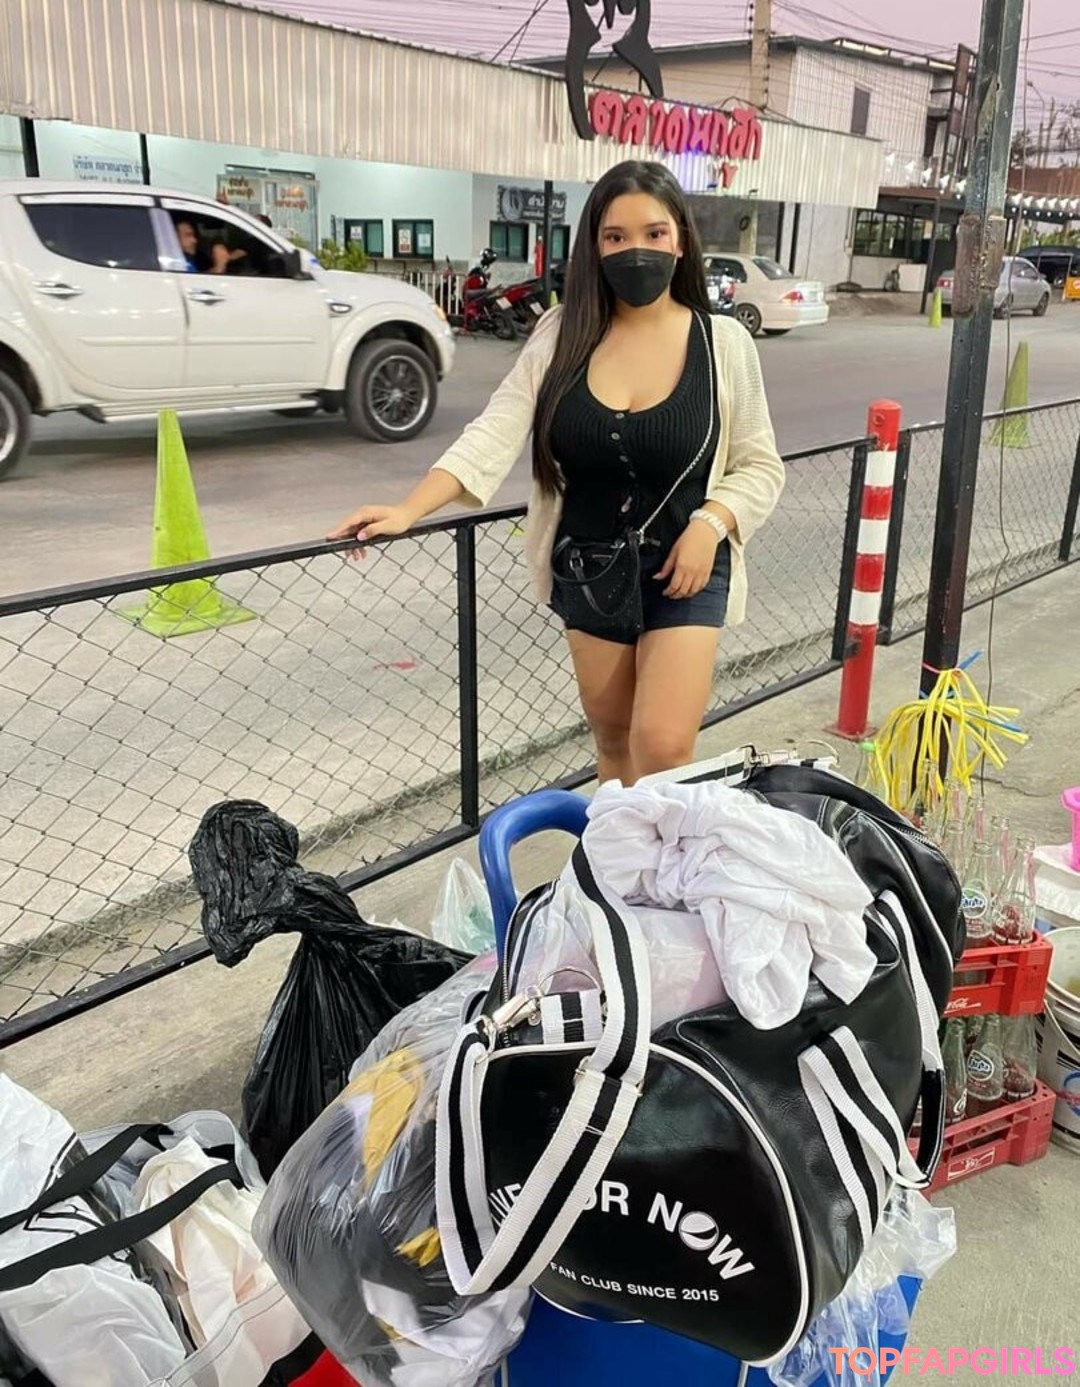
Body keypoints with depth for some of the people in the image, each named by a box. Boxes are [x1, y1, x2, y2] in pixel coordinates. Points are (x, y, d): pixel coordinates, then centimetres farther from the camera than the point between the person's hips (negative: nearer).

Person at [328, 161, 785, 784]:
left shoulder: (724, 342, -5)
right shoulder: (560, 335, -3)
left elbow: (760, 467, 1)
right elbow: (495, 434, -11)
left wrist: (712, 523, -18)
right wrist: (409, 510, -23)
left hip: (684, 568, -2)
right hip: (587, 569, 2)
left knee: (662, 748, -10)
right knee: (612, 738, 14)